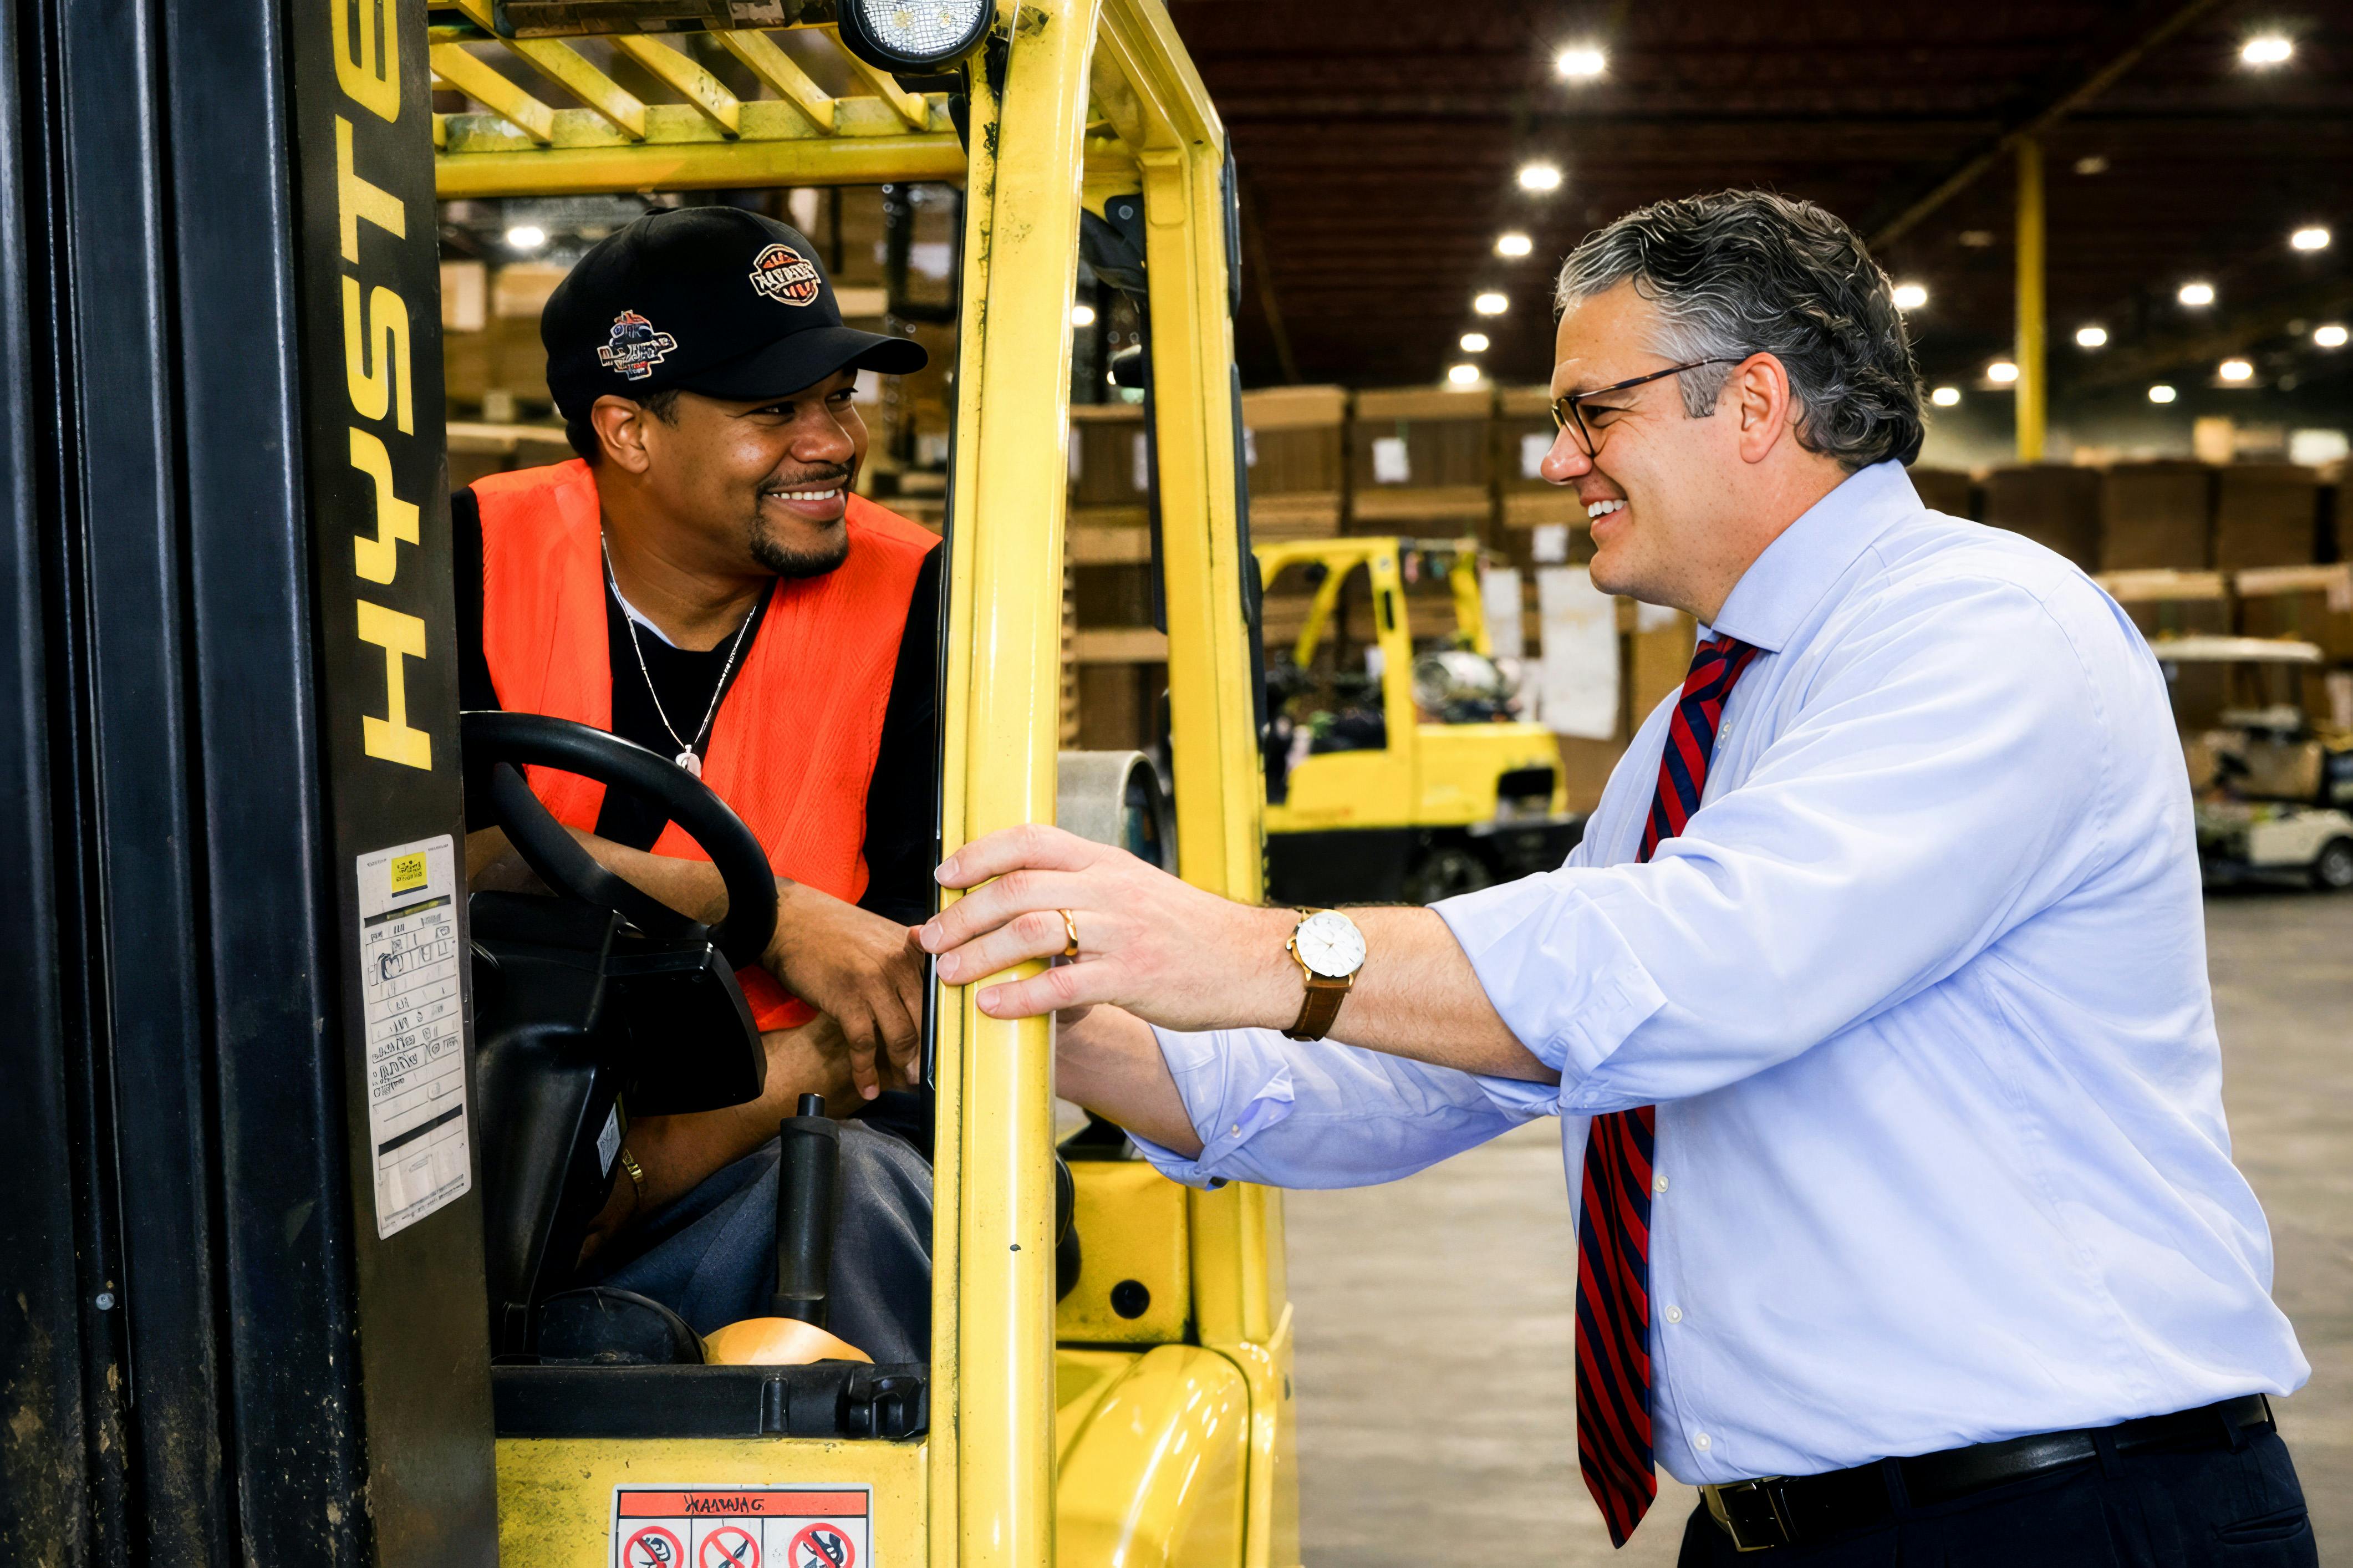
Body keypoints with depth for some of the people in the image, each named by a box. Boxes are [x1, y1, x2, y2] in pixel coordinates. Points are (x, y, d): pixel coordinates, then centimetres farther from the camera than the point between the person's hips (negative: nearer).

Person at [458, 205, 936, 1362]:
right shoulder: (474, 559, -3)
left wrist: (657, 1165, -22)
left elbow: (921, 971, -11)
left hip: (767, 1142, 0)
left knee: (854, 1192, -32)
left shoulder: (907, 604, -5)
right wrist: (776, 915, -26)